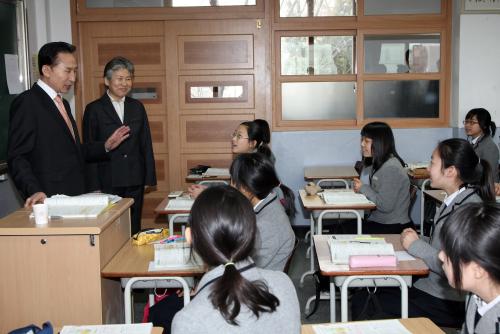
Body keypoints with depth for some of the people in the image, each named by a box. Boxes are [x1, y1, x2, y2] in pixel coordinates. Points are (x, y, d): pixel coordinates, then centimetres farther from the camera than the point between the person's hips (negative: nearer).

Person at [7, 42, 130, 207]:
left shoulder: (63, 103, 17)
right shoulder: (27, 102, -9)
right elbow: (17, 158, -13)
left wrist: (105, 146, 12)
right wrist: (34, 191, -26)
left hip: (74, 197, 8)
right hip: (50, 199, -7)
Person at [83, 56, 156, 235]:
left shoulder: (137, 107, 10)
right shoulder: (94, 109, -1)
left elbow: (146, 143, 12)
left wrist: (149, 177, 6)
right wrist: (94, 185, -7)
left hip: (135, 180, 4)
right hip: (108, 181, -3)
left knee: (134, 229, 8)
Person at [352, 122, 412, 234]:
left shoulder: (391, 168, -19)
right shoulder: (377, 165, 10)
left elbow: (386, 206, -22)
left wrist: (364, 188, -11)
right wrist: (358, 188, -4)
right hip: (377, 221, 8)